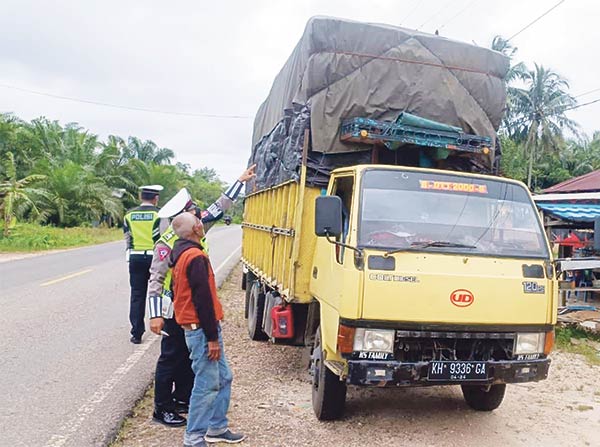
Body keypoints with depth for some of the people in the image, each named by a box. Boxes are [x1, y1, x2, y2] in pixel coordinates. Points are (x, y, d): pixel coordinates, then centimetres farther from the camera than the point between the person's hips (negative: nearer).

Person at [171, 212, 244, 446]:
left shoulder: (181, 253, 13)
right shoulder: (196, 257, -19)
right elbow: (203, 299, -22)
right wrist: (212, 337, -18)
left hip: (195, 328, 10)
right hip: (202, 330, -10)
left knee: (223, 378, 16)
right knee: (207, 385, -2)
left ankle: (217, 428, 26)